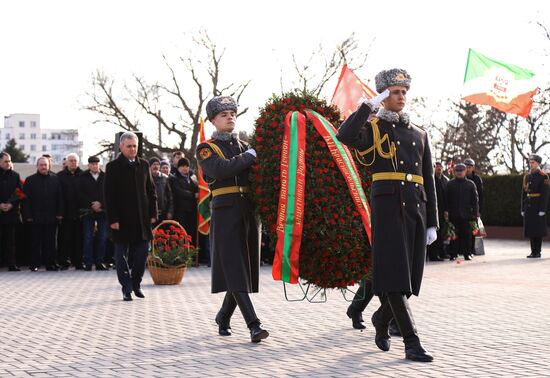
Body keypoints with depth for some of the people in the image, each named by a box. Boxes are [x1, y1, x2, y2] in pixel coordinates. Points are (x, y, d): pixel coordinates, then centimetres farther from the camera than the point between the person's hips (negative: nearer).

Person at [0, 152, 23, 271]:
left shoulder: (15, 175, 10)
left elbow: (20, 193, 4)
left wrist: (11, 204, -9)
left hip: (11, 211, 2)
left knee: (10, 240, 4)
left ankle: (11, 265, 6)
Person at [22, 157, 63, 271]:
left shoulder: (55, 179, 9)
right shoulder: (30, 180, 5)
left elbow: (60, 198, 8)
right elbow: (26, 199, 1)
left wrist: (59, 213, 0)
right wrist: (28, 215, -6)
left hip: (51, 218, 1)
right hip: (35, 218, -1)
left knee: (50, 242, 4)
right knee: (36, 242, 2)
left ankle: (50, 263, 9)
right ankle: (34, 264, 7)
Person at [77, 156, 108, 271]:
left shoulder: (105, 177, 6)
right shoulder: (82, 178, 4)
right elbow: (80, 194, -2)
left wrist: (101, 204, -12)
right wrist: (92, 205, -10)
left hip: (103, 211, 1)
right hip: (88, 212, -1)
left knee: (102, 238, 1)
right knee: (88, 238, -1)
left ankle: (100, 262, 8)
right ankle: (88, 263, 2)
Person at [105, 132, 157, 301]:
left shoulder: (143, 165, 10)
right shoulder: (113, 167, -3)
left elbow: (151, 190, 13)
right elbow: (109, 196, -6)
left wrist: (153, 213, 5)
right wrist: (112, 219, -12)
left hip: (142, 218, 4)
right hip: (122, 219, -4)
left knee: (142, 252, 6)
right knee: (122, 254, 1)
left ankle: (136, 284, 21)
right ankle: (127, 288, 7)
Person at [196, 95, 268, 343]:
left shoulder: (245, 147, 20)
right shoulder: (206, 149, 2)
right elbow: (220, 169, -18)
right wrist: (250, 156, -15)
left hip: (249, 212, 6)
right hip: (225, 213, -6)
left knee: (245, 269, 8)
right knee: (234, 270, -11)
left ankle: (223, 317, 27)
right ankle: (254, 326, -16)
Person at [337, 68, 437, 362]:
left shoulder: (419, 134, 18)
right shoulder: (371, 128, 4)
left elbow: (429, 182, 16)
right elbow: (344, 137, -21)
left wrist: (432, 223, 11)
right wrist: (371, 104, -14)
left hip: (416, 210, 5)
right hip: (387, 207, -5)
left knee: (410, 277, 7)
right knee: (395, 276, -10)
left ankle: (381, 319, 33)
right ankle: (412, 343, -9)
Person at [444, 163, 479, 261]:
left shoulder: (470, 184, 9)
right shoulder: (450, 184, 9)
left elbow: (475, 199, 7)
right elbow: (446, 199, 6)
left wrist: (475, 212, 0)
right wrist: (446, 211, -3)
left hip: (466, 214, 0)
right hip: (454, 214, 0)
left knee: (467, 234, 1)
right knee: (454, 235, 1)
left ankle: (467, 253, 8)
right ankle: (453, 254, 5)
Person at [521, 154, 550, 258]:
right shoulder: (527, 177, 14)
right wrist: (523, 209, 10)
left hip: (538, 207, -6)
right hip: (528, 207, 6)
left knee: (538, 230, -4)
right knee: (530, 230, 6)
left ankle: (537, 252, 0)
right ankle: (533, 251, 12)